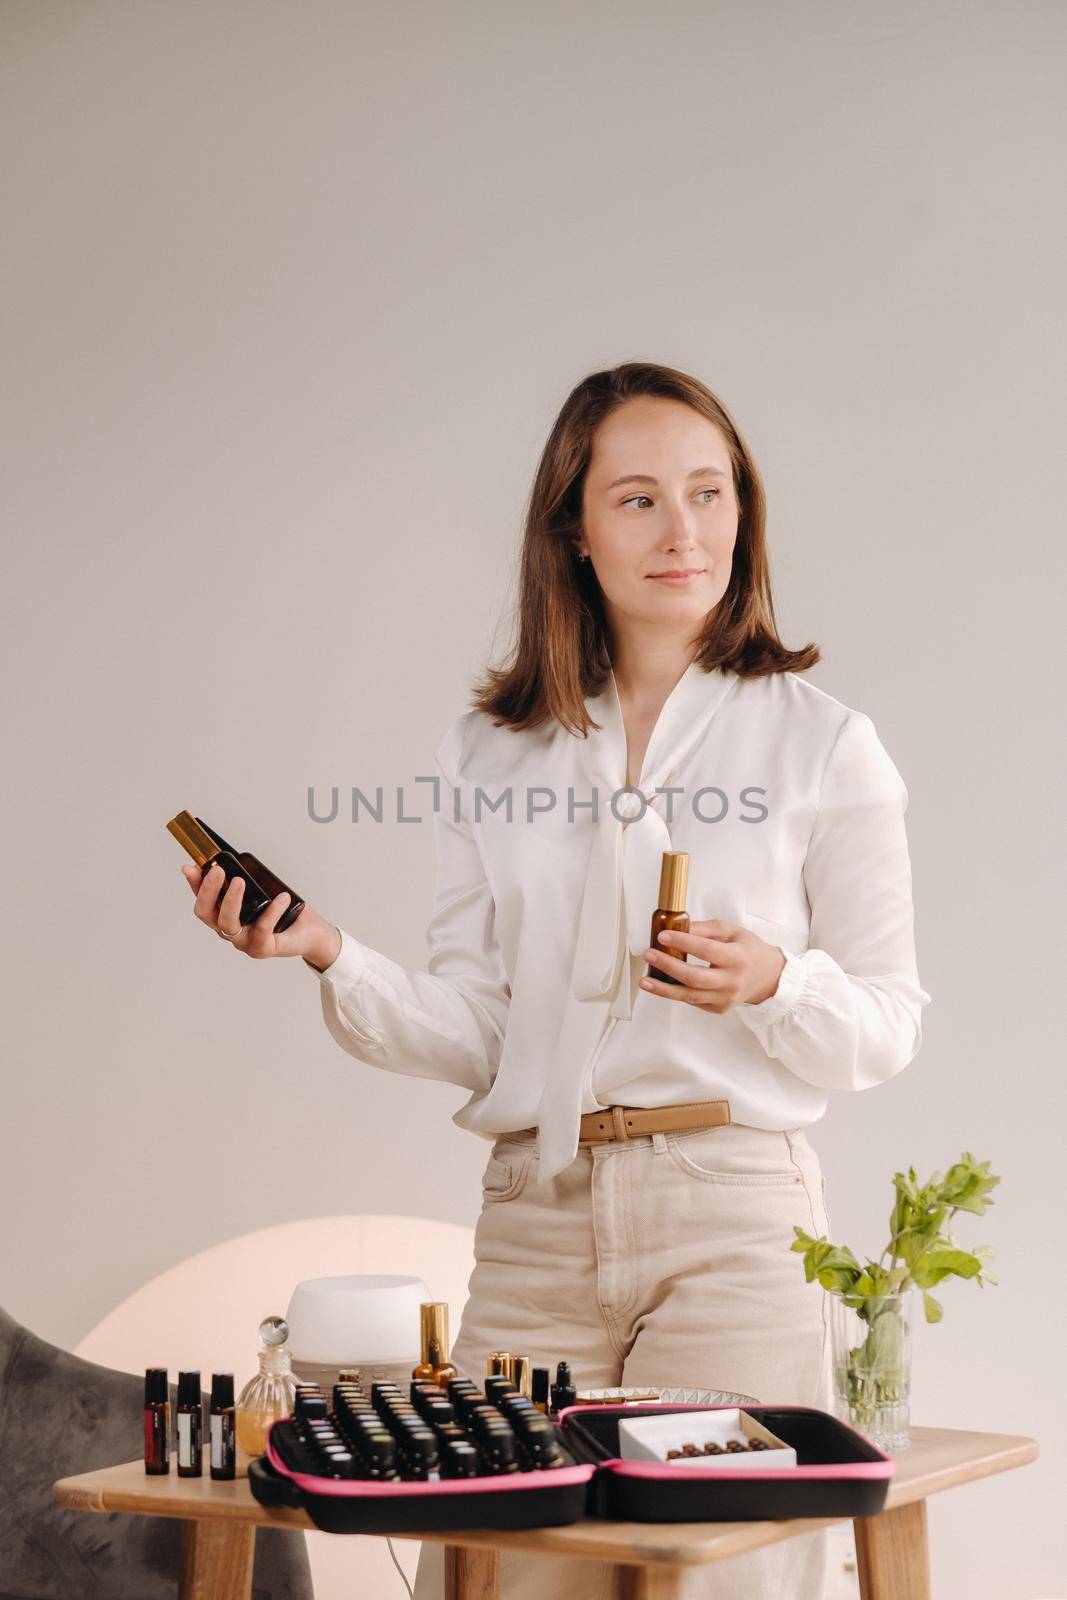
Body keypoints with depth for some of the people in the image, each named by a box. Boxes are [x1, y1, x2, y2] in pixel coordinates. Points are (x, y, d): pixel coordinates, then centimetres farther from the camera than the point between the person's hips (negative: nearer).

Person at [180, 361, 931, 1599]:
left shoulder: (819, 742, 2)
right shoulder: (492, 752, 11)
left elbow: (889, 1022, 4)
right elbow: (473, 1030, 7)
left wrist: (771, 986, -15)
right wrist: (329, 957, -8)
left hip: (732, 1216, -2)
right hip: (534, 1219, 3)